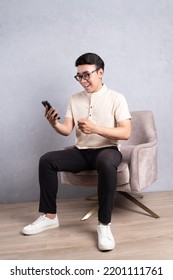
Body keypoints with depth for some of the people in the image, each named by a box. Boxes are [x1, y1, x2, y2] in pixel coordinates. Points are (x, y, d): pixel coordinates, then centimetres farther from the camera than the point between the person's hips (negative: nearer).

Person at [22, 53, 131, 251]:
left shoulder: (116, 98, -4)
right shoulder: (75, 99, 9)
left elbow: (125, 133, -13)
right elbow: (66, 130, 2)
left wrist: (95, 128, -26)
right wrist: (54, 124, -21)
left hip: (107, 150, -4)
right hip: (81, 151, 5)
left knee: (106, 163, -39)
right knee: (47, 160, -16)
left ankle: (104, 224, -26)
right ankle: (49, 216, -5)